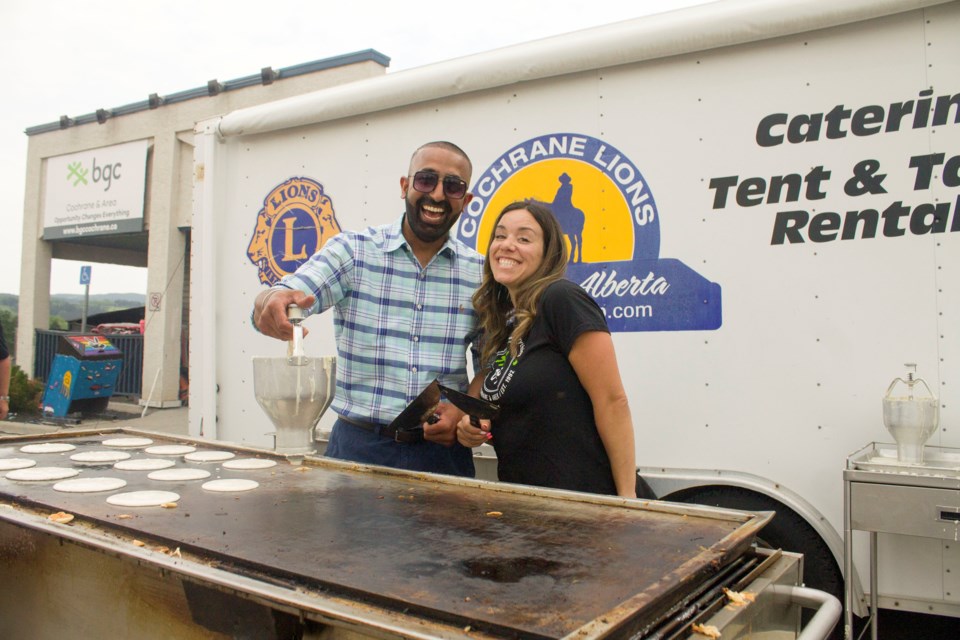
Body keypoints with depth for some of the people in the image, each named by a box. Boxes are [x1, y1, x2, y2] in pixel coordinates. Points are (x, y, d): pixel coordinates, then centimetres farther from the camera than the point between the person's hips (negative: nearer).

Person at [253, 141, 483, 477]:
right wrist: (271, 301, -38)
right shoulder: (353, 249, -3)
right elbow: (291, 293, -16)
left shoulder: (480, 272, 3)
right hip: (358, 445, -1)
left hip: (442, 449, 2)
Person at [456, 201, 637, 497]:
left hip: (580, 497, -8)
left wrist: (626, 496, -17)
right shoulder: (499, 320, 9)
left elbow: (612, 401, -17)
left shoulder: (562, 300, -15)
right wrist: (472, 426, -2)